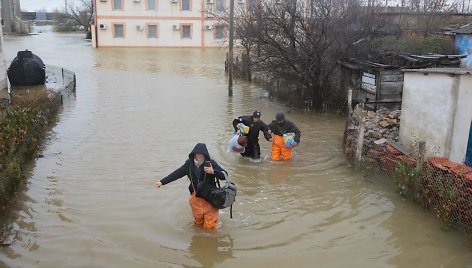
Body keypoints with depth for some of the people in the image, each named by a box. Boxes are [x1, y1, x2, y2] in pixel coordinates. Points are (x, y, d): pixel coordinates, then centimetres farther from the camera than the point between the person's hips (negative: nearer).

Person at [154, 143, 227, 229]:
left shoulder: (211, 163, -14)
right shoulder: (189, 163, -4)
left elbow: (225, 175, -16)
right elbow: (177, 173, 5)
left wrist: (213, 171, -34)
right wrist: (162, 182, 6)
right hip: (195, 196, 3)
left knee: (209, 226, 1)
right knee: (198, 222, 17)